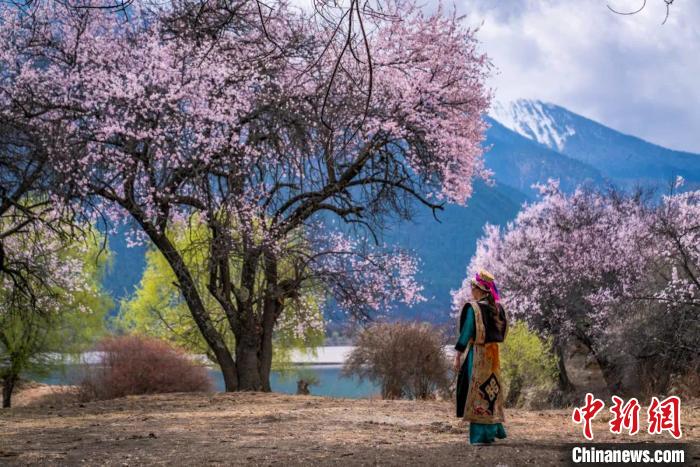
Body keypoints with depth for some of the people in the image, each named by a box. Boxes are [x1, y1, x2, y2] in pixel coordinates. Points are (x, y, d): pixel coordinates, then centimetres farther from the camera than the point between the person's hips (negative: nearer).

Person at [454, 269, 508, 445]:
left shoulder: (473, 308, -13)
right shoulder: (497, 308, 6)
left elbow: (466, 333, -12)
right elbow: (501, 332, 12)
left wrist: (458, 356, -7)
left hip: (476, 354, -6)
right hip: (493, 354, 6)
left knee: (477, 391, -1)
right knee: (491, 389, 16)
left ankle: (480, 434, -1)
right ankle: (494, 429, 22)